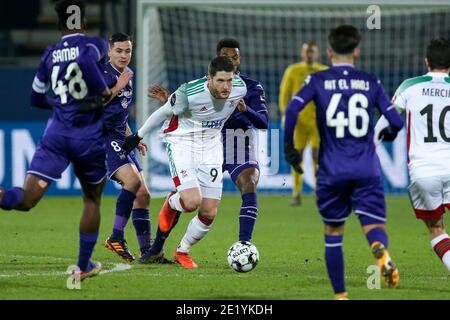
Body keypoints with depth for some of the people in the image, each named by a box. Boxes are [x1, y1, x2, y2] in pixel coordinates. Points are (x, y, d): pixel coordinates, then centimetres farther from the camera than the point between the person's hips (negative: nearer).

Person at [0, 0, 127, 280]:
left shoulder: (50, 54, 11)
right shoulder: (96, 44, -1)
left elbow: (37, 99, 21)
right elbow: (86, 61, -24)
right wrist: (104, 91, -11)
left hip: (57, 133, 2)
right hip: (89, 137, -2)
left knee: (27, 198, -10)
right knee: (92, 199, 20)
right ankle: (84, 266, 24)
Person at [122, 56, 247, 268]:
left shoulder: (239, 88, -15)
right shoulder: (189, 94, -28)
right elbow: (163, 112, -9)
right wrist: (138, 136, 3)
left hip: (210, 146, 5)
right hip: (181, 144, -5)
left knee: (209, 213, 0)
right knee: (192, 202, -24)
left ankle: (182, 251, 27)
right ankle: (171, 203, 15)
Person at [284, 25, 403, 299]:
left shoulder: (317, 81, 2)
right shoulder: (370, 83, 6)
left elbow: (292, 110, -13)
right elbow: (396, 122, 3)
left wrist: (289, 147, -2)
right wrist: (388, 134, 27)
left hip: (332, 171, 0)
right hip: (367, 169, 0)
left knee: (333, 232, 15)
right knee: (374, 226, -1)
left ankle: (340, 295, 17)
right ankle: (382, 252, -38)